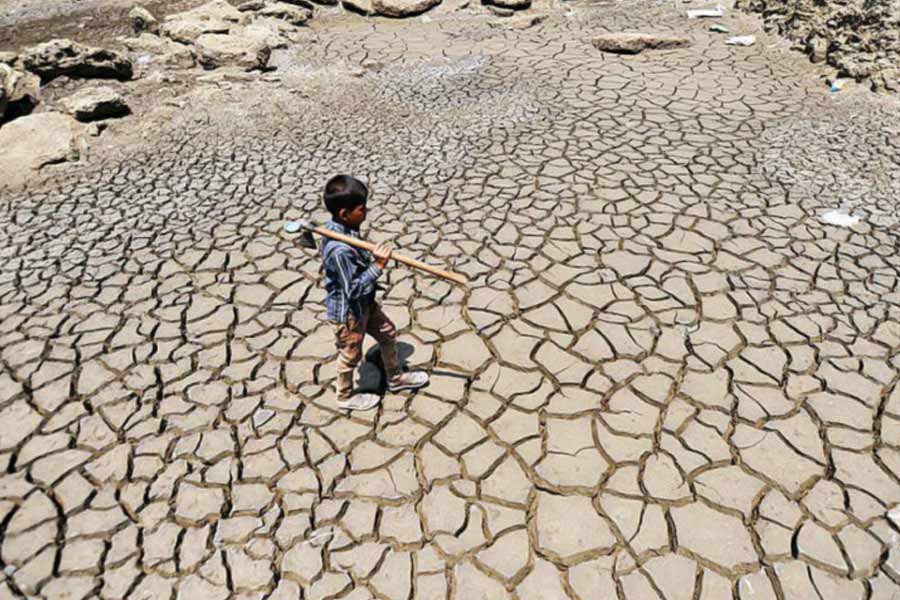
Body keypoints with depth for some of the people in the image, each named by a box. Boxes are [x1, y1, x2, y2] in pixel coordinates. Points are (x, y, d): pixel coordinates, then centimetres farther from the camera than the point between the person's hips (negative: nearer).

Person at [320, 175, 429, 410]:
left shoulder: (338, 228, -6)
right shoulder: (340, 250, -37)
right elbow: (353, 289, -31)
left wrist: (371, 259, 2)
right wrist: (377, 265, -32)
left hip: (364, 303, 9)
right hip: (348, 311, -9)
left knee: (388, 333, 23)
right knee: (351, 355, 15)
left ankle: (396, 378, 45)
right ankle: (345, 396, 42)